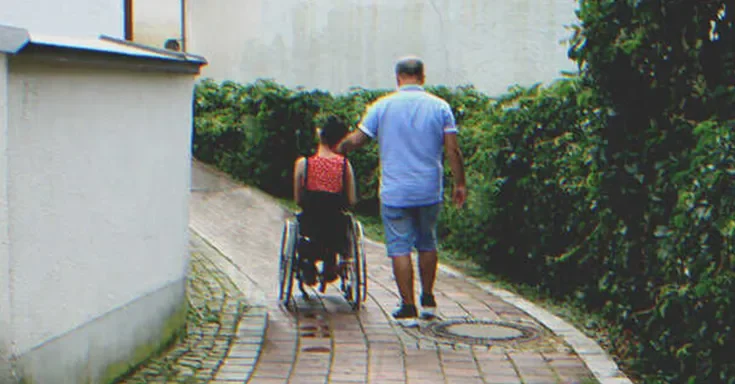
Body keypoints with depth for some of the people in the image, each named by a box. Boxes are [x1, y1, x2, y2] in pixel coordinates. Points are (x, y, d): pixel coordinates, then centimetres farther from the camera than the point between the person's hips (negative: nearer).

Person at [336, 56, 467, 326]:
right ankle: (428, 300, 25)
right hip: (430, 192, 2)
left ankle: (408, 308, 3)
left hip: (395, 192, -2)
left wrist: (337, 149, 19)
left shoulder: (383, 106, -3)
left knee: (400, 247, 2)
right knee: (427, 243, 18)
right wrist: (460, 184, 5)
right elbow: (453, 150, -3)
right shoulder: (440, 107, 0)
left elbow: (356, 140, 0)